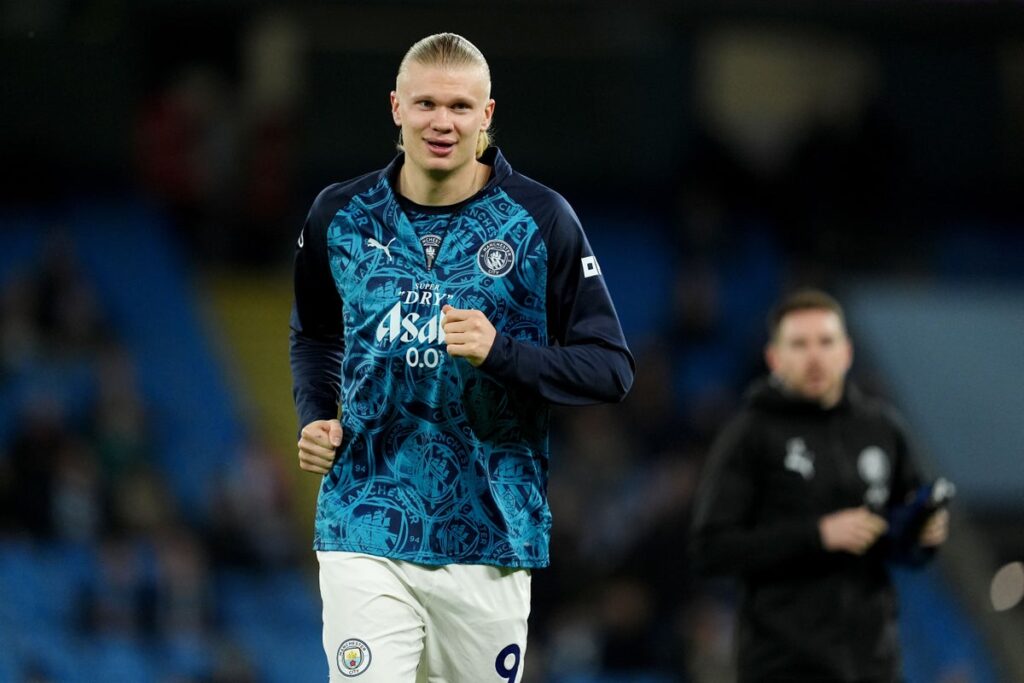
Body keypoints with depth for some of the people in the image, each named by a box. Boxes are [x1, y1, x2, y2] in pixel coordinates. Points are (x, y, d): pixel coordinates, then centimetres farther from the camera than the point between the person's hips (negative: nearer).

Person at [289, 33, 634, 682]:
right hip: (365, 534, 1)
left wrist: (501, 353, -18)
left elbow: (612, 370, -3)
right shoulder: (342, 215, 6)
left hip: (489, 537, -1)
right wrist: (315, 417, 6)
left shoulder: (541, 219, -2)